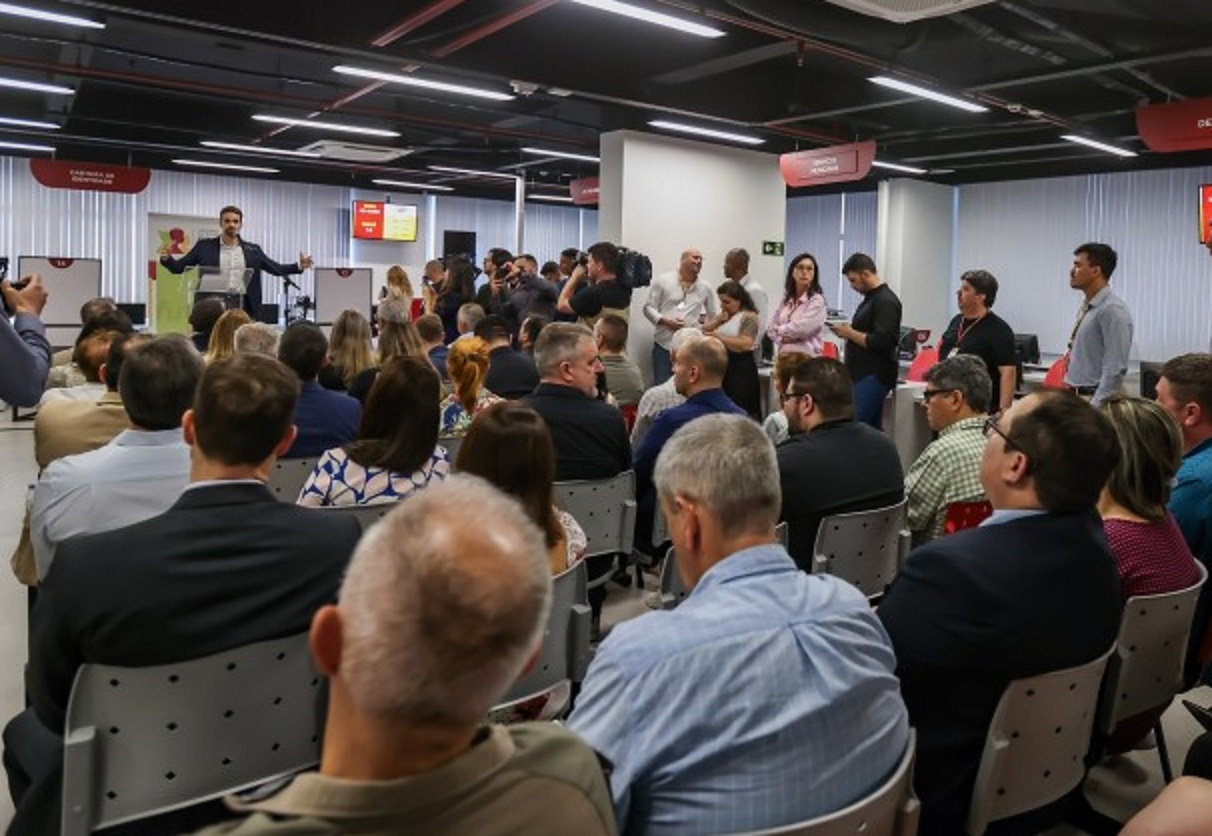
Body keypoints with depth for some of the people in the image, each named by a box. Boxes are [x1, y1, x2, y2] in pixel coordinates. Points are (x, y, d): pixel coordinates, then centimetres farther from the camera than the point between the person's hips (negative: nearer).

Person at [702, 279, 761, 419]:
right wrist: (718, 320, -3)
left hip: (741, 367, -7)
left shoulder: (748, 317, -7)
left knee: (740, 410, -8)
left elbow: (745, 344, -21)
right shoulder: (724, 316, 17)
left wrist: (718, 337, -14)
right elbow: (704, 332, 13)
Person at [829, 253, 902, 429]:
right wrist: (848, 330, 12)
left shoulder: (886, 301, -13)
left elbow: (880, 342, -22)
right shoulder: (871, 298, 18)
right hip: (864, 375, 10)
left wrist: (849, 333, -12)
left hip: (874, 377, -10)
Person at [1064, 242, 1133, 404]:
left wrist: (1095, 407, -23)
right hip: (1076, 397, 9)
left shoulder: (1112, 310, -17)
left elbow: (1115, 369, -21)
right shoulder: (1086, 307, 11)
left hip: (1097, 400, -9)